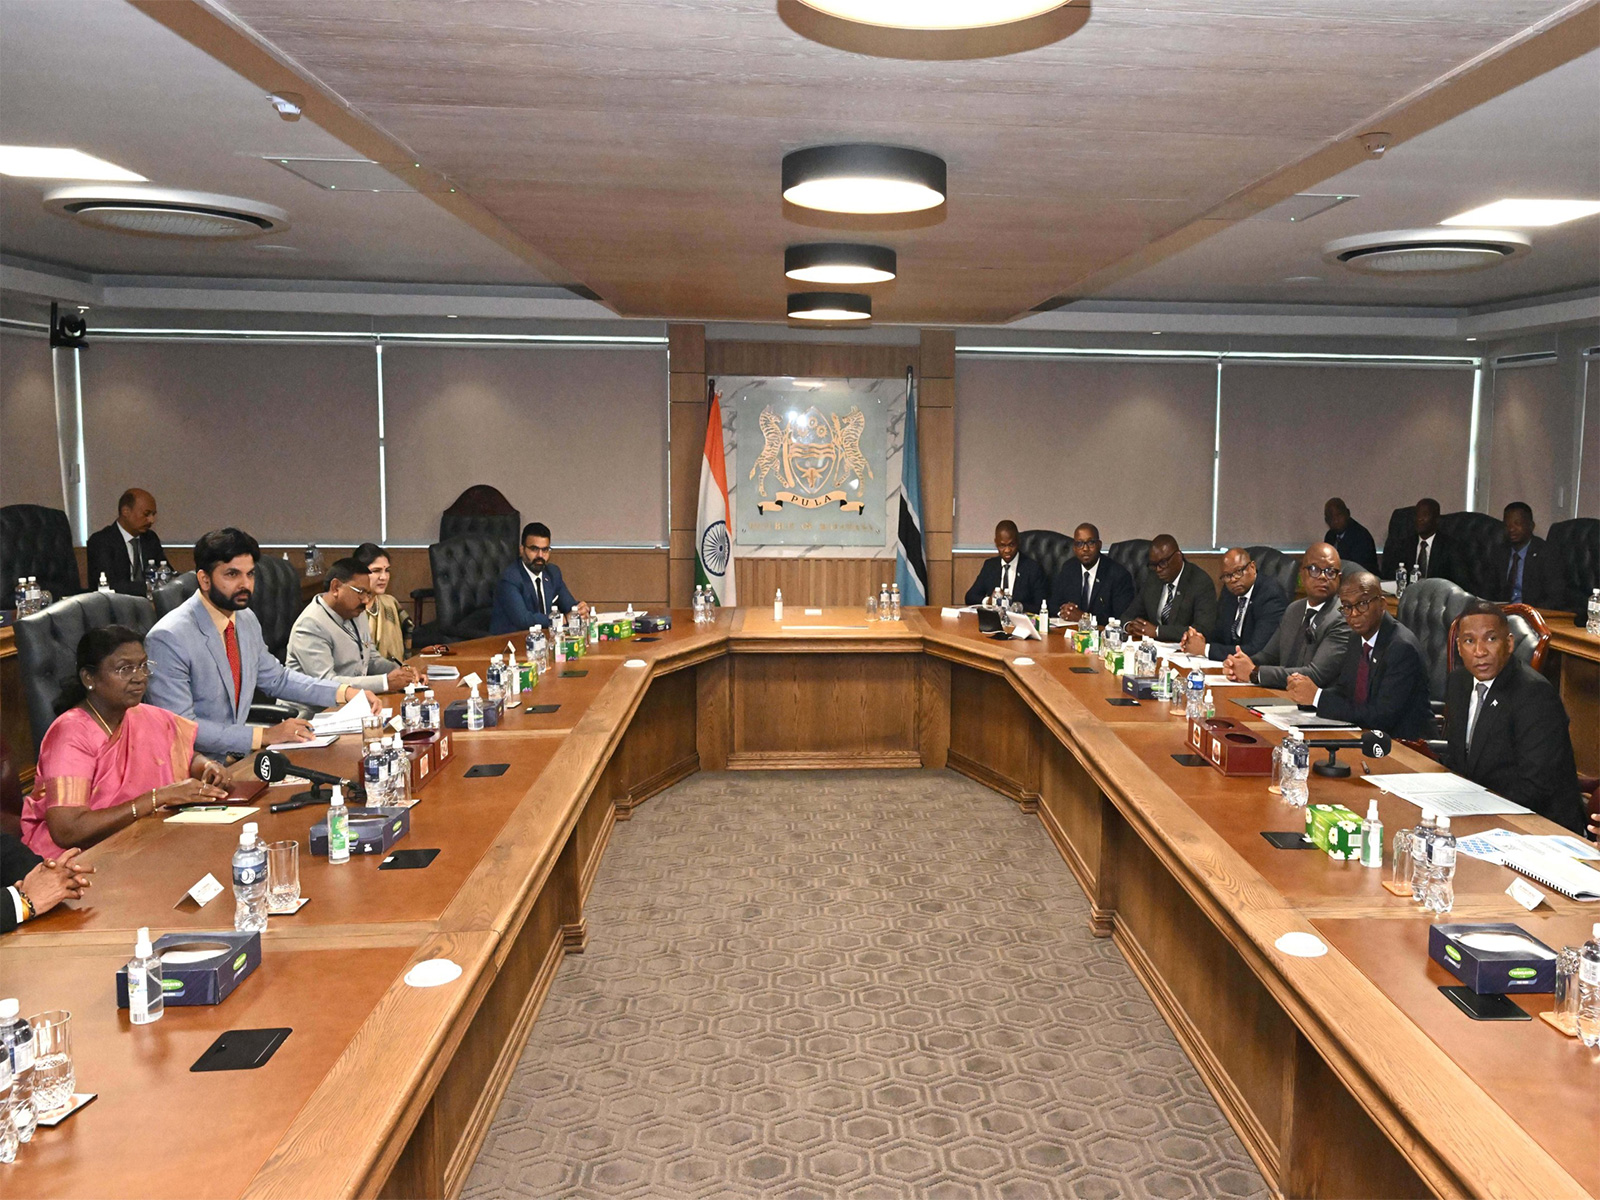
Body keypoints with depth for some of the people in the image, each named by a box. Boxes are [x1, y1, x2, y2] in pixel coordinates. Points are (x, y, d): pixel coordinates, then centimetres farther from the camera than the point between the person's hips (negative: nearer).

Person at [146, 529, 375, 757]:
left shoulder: (247, 620, 5)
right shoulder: (169, 638, -18)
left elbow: (276, 679, 20)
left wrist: (346, 692, 9)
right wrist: (264, 735, -22)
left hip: (237, 753, 8)